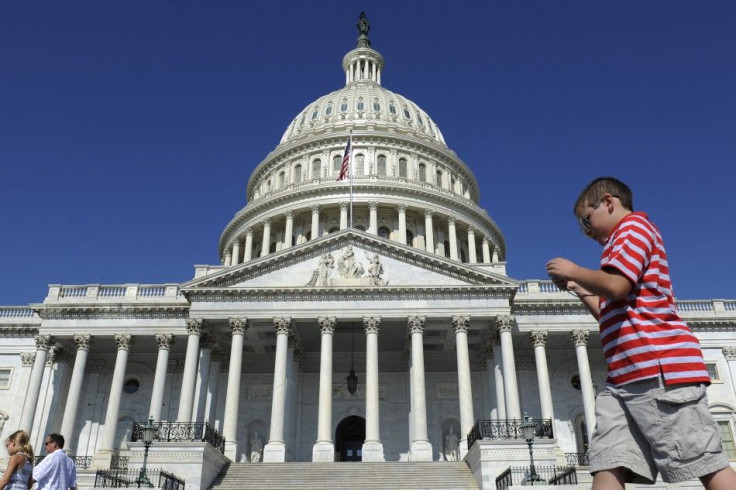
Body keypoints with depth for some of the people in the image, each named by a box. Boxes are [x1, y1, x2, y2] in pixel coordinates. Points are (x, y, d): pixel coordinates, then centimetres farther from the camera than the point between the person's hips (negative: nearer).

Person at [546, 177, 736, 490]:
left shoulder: (633, 225, 2)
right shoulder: (625, 244, 32)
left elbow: (616, 286, -17)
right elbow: (611, 315, 34)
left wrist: (574, 271, -1)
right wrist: (576, 288, 26)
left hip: (659, 368, -10)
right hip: (627, 377, 10)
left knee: (706, 464, -7)